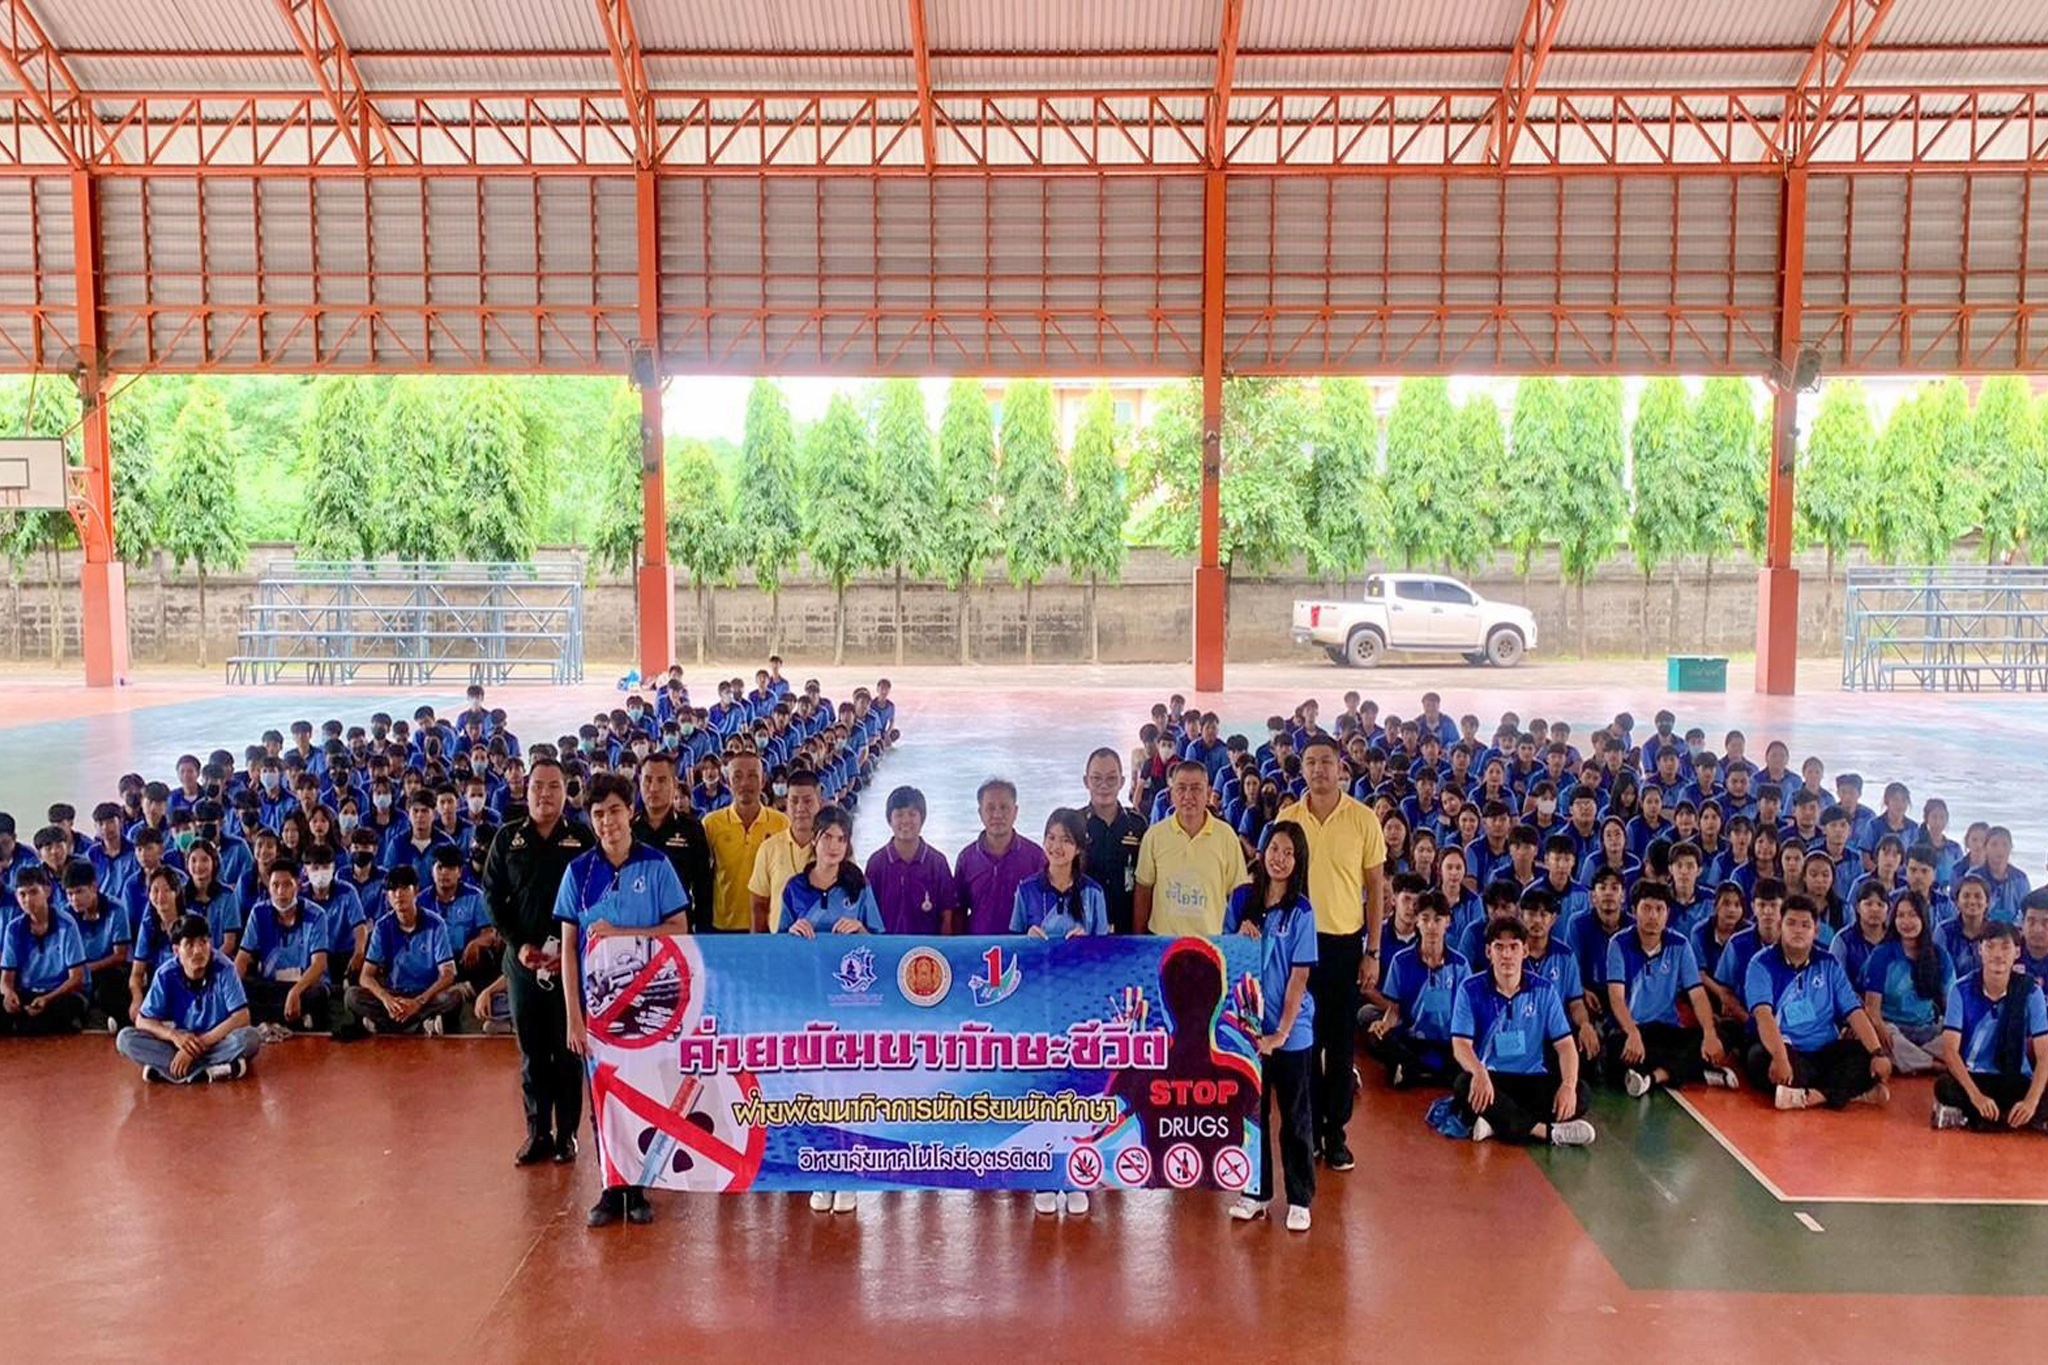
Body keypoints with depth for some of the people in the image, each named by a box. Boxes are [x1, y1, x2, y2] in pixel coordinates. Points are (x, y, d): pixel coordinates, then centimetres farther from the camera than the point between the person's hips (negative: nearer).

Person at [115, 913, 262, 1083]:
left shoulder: (224, 969, -15)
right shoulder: (165, 974, -9)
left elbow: (241, 1018, -20)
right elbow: (142, 1021, -6)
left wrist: (199, 1044, -26)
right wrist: (173, 1035, -26)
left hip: (217, 1042, -3)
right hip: (182, 1042, 3)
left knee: (250, 1037, -33)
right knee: (125, 1038, -19)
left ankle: (165, 1068, -27)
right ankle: (209, 1071, -31)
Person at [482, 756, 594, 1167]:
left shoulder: (583, 838, 1)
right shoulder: (507, 838, 7)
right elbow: (492, 896, 6)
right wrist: (518, 945, -5)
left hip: (571, 959, -2)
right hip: (523, 959, 2)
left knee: (568, 1051, 3)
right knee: (532, 1051, 8)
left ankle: (567, 1133, 13)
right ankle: (537, 1132, 17)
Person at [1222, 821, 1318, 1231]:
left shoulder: (1301, 910, -9)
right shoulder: (1241, 899, 1)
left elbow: (1300, 974, -10)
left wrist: (1282, 1031, -13)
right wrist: (1241, 936, -12)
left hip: (1291, 1030, -3)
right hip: (1247, 1024, 3)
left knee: (1295, 1116, 7)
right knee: (1251, 1109, 12)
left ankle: (1300, 1199, 18)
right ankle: (1256, 1191, 25)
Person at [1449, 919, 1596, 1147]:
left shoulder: (1543, 990, 3)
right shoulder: (1471, 989, -3)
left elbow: (1565, 1045, 0)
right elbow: (1460, 1045, -11)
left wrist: (1568, 1085, -21)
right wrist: (1479, 1073, -34)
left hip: (1533, 1079, 2)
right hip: (1490, 1077, -2)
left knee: (1580, 1092, -23)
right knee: (1463, 1085, -35)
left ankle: (1497, 1123, -29)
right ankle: (1548, 1132, -33)